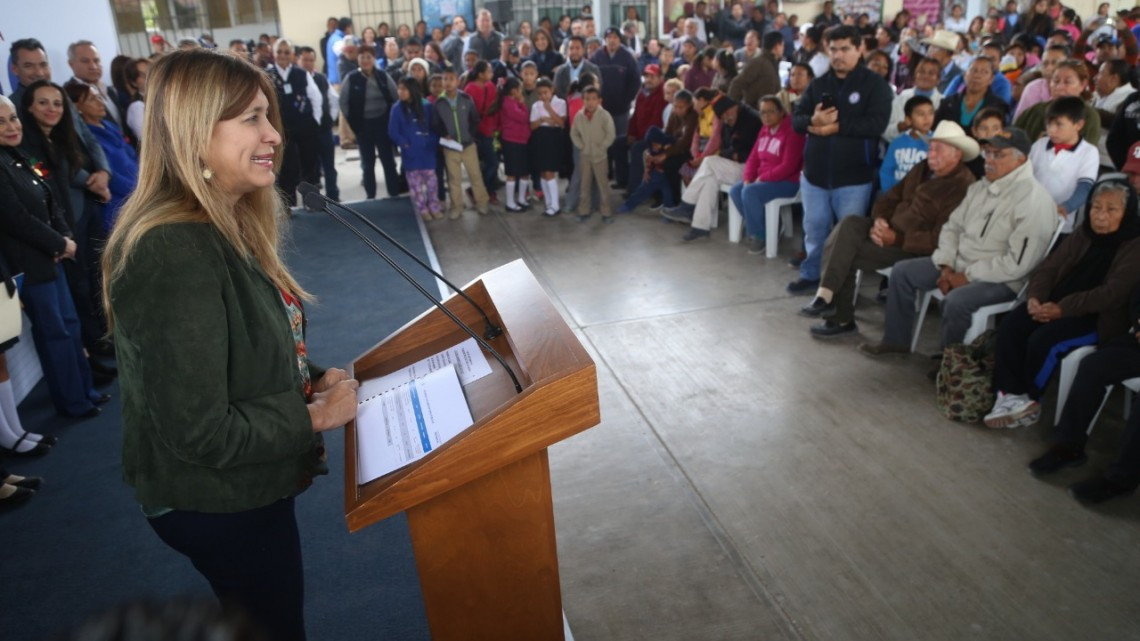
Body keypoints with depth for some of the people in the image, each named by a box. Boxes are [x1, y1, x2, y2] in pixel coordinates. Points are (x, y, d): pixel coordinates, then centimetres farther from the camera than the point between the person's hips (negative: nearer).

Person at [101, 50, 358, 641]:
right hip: (218, 503, -9)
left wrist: (312, 378, -4)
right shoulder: (175, 252, -31)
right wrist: (314, 416, -18)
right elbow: (200, 432, -30)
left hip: (240, 486, 9)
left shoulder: (222, 227, 0)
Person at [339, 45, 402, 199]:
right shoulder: (351, 78, -6)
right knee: (368, 162, 9)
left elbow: (395, 98, 3)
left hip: (382, 122, 0)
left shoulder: (383, 76, -2)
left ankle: (394, 194, 14)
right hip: (363, 125, 0)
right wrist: (353, 122, -3)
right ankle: (370, 196, 19)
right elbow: (344, 102, -1)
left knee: (388, 159, 5)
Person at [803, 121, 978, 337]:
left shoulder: (962, 187, -17)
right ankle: (826, 296, -25)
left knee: (848, 255, -21)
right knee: (849, 224, -19)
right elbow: (890, 198, 13)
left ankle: (840, 318, -8)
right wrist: (879, 220, -9)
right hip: (890, 230, 8)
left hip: (916, 250, -8)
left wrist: (897, 239, -24)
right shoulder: (923, 168, 10)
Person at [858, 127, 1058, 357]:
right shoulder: (980, 187, 8)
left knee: (956, 301, -35)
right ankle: (896, 340, 14)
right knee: (902, 271, 4)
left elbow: (1017, 264, -26)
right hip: (959, 263, 9)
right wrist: (946, 266, -4)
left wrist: (967, 277, -20)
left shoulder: (1034, 201, -20)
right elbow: (953, 227, 12)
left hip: (1001, 279, -9)